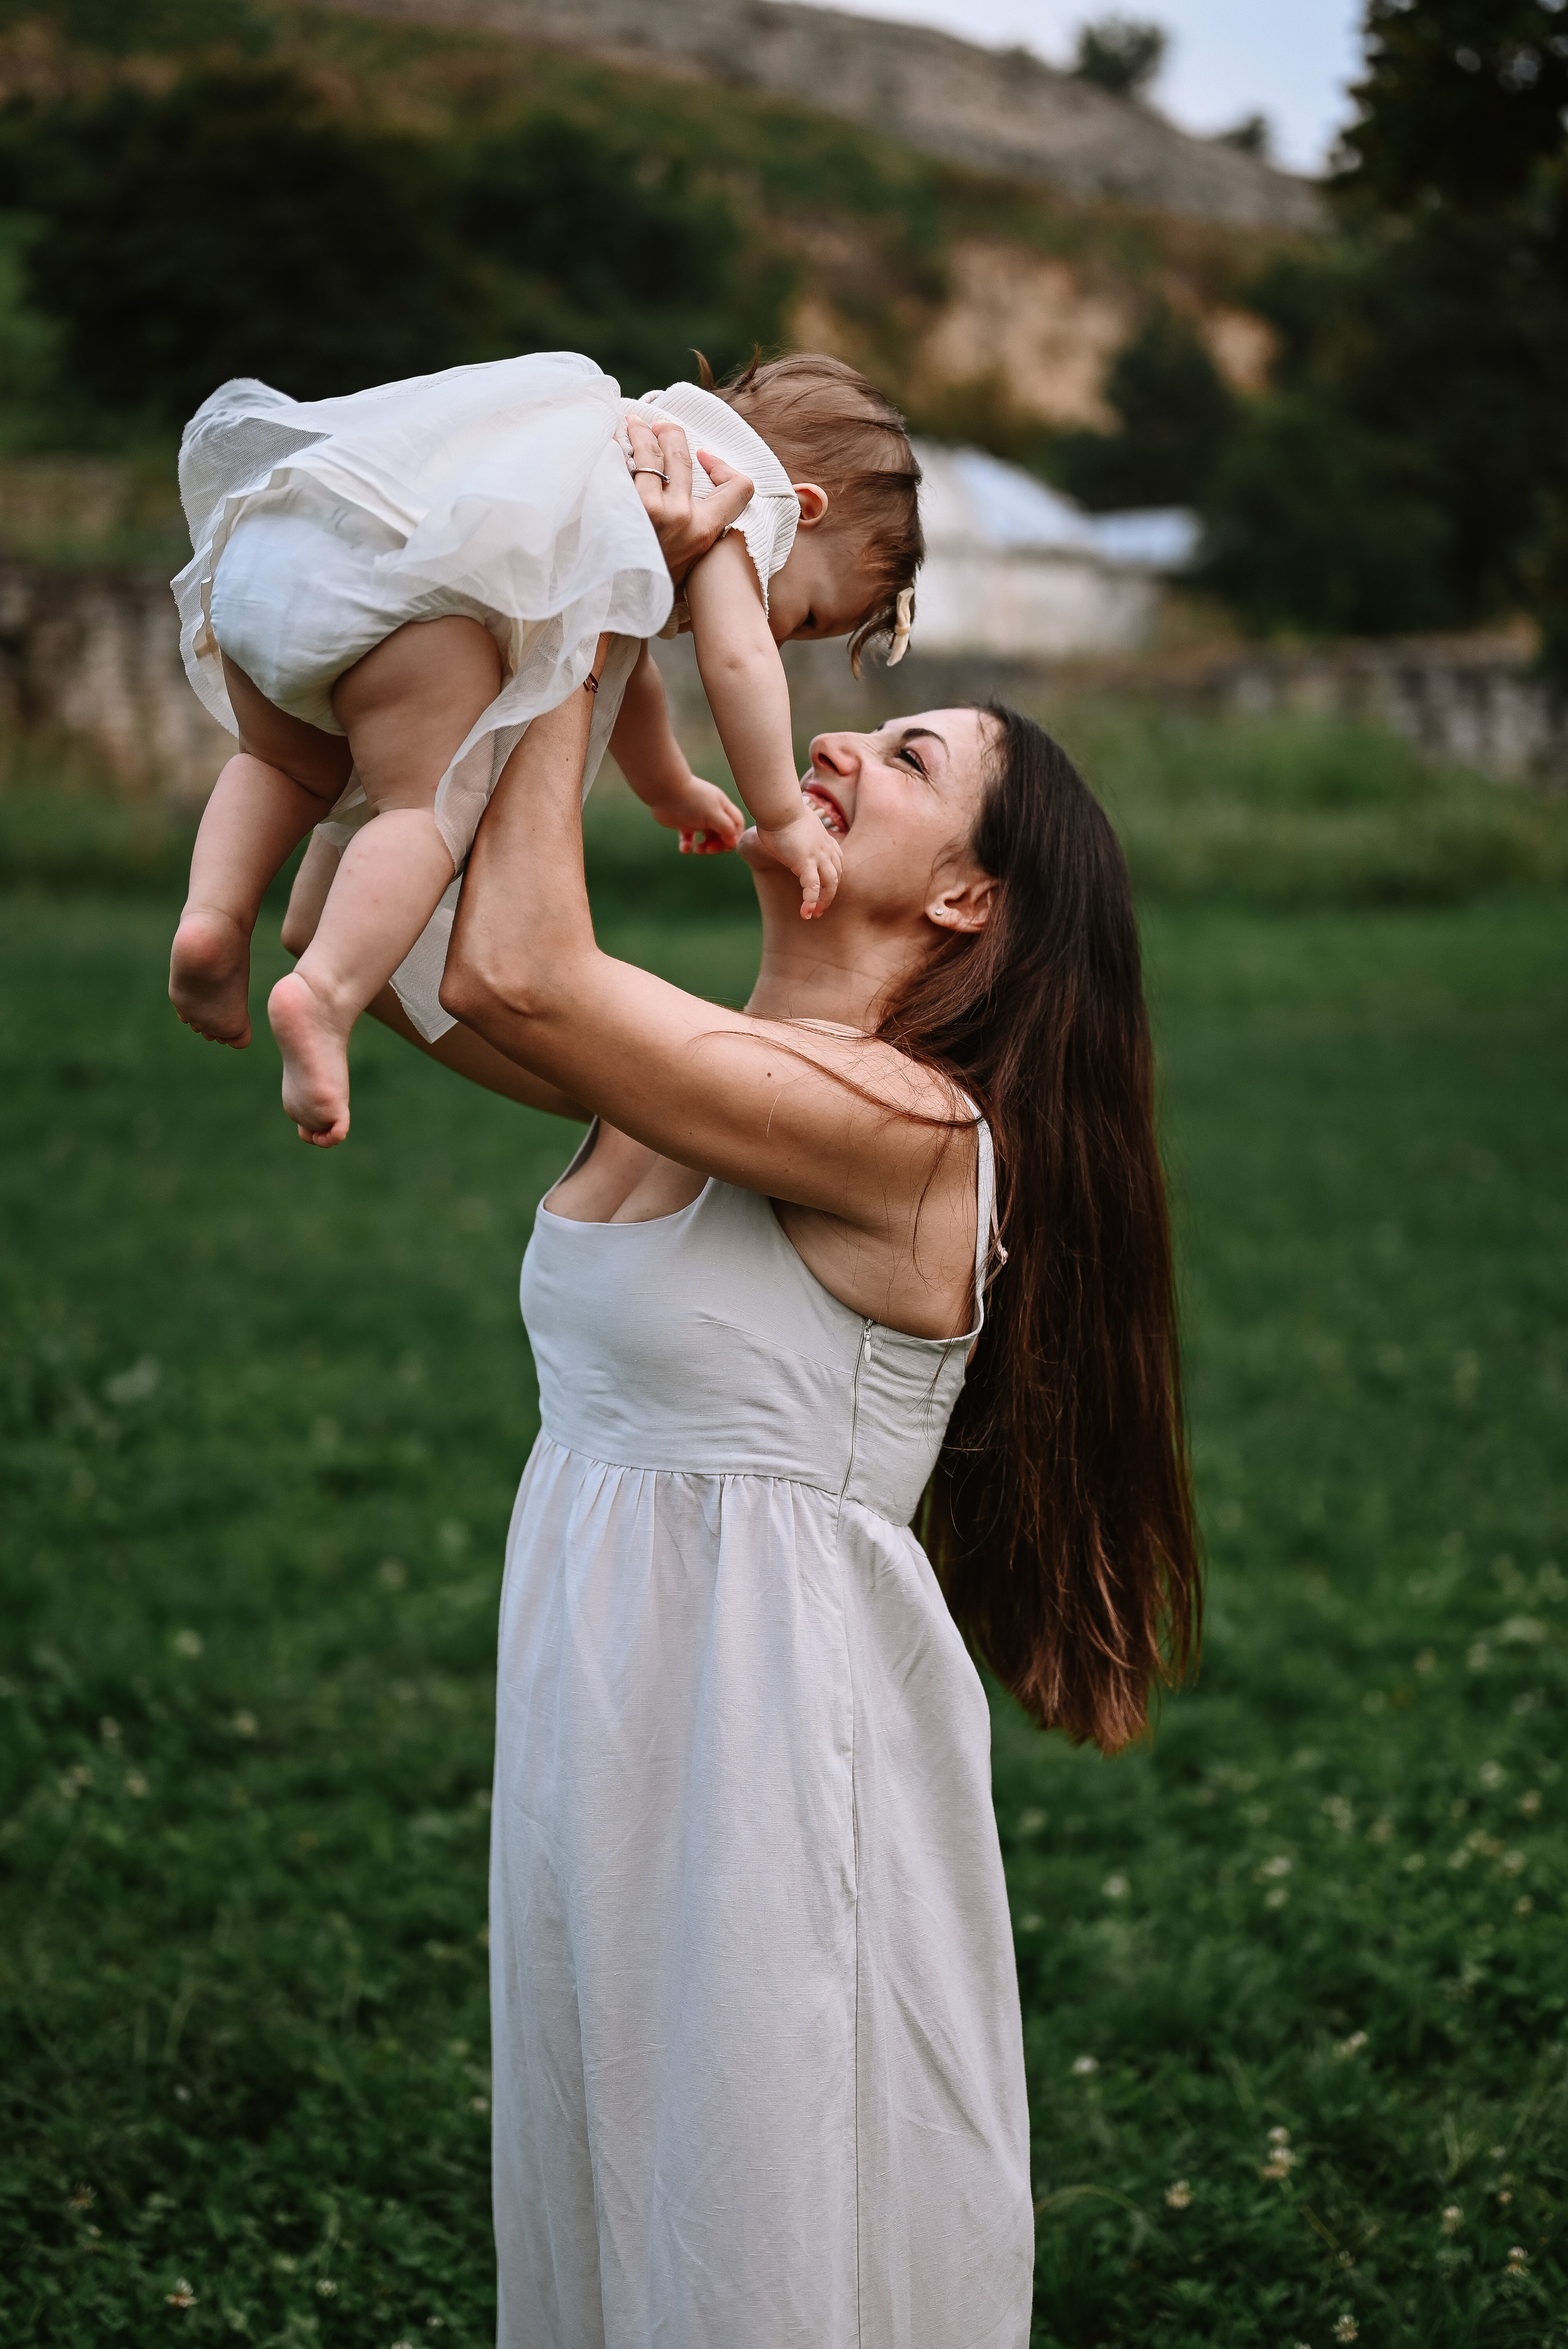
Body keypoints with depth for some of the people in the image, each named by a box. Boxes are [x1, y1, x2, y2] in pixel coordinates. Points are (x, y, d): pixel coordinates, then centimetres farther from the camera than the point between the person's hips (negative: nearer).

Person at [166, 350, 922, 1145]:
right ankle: (325, 993, -27)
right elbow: (737, 658, -2)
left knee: (296, 770, 29)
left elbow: (619, 665, 53)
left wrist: (669, 789, 64)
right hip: (394, 573, -9)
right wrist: (784, 816, 7)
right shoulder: (749, 492, 13)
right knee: (432, 805, -8)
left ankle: (215, 917, 11)